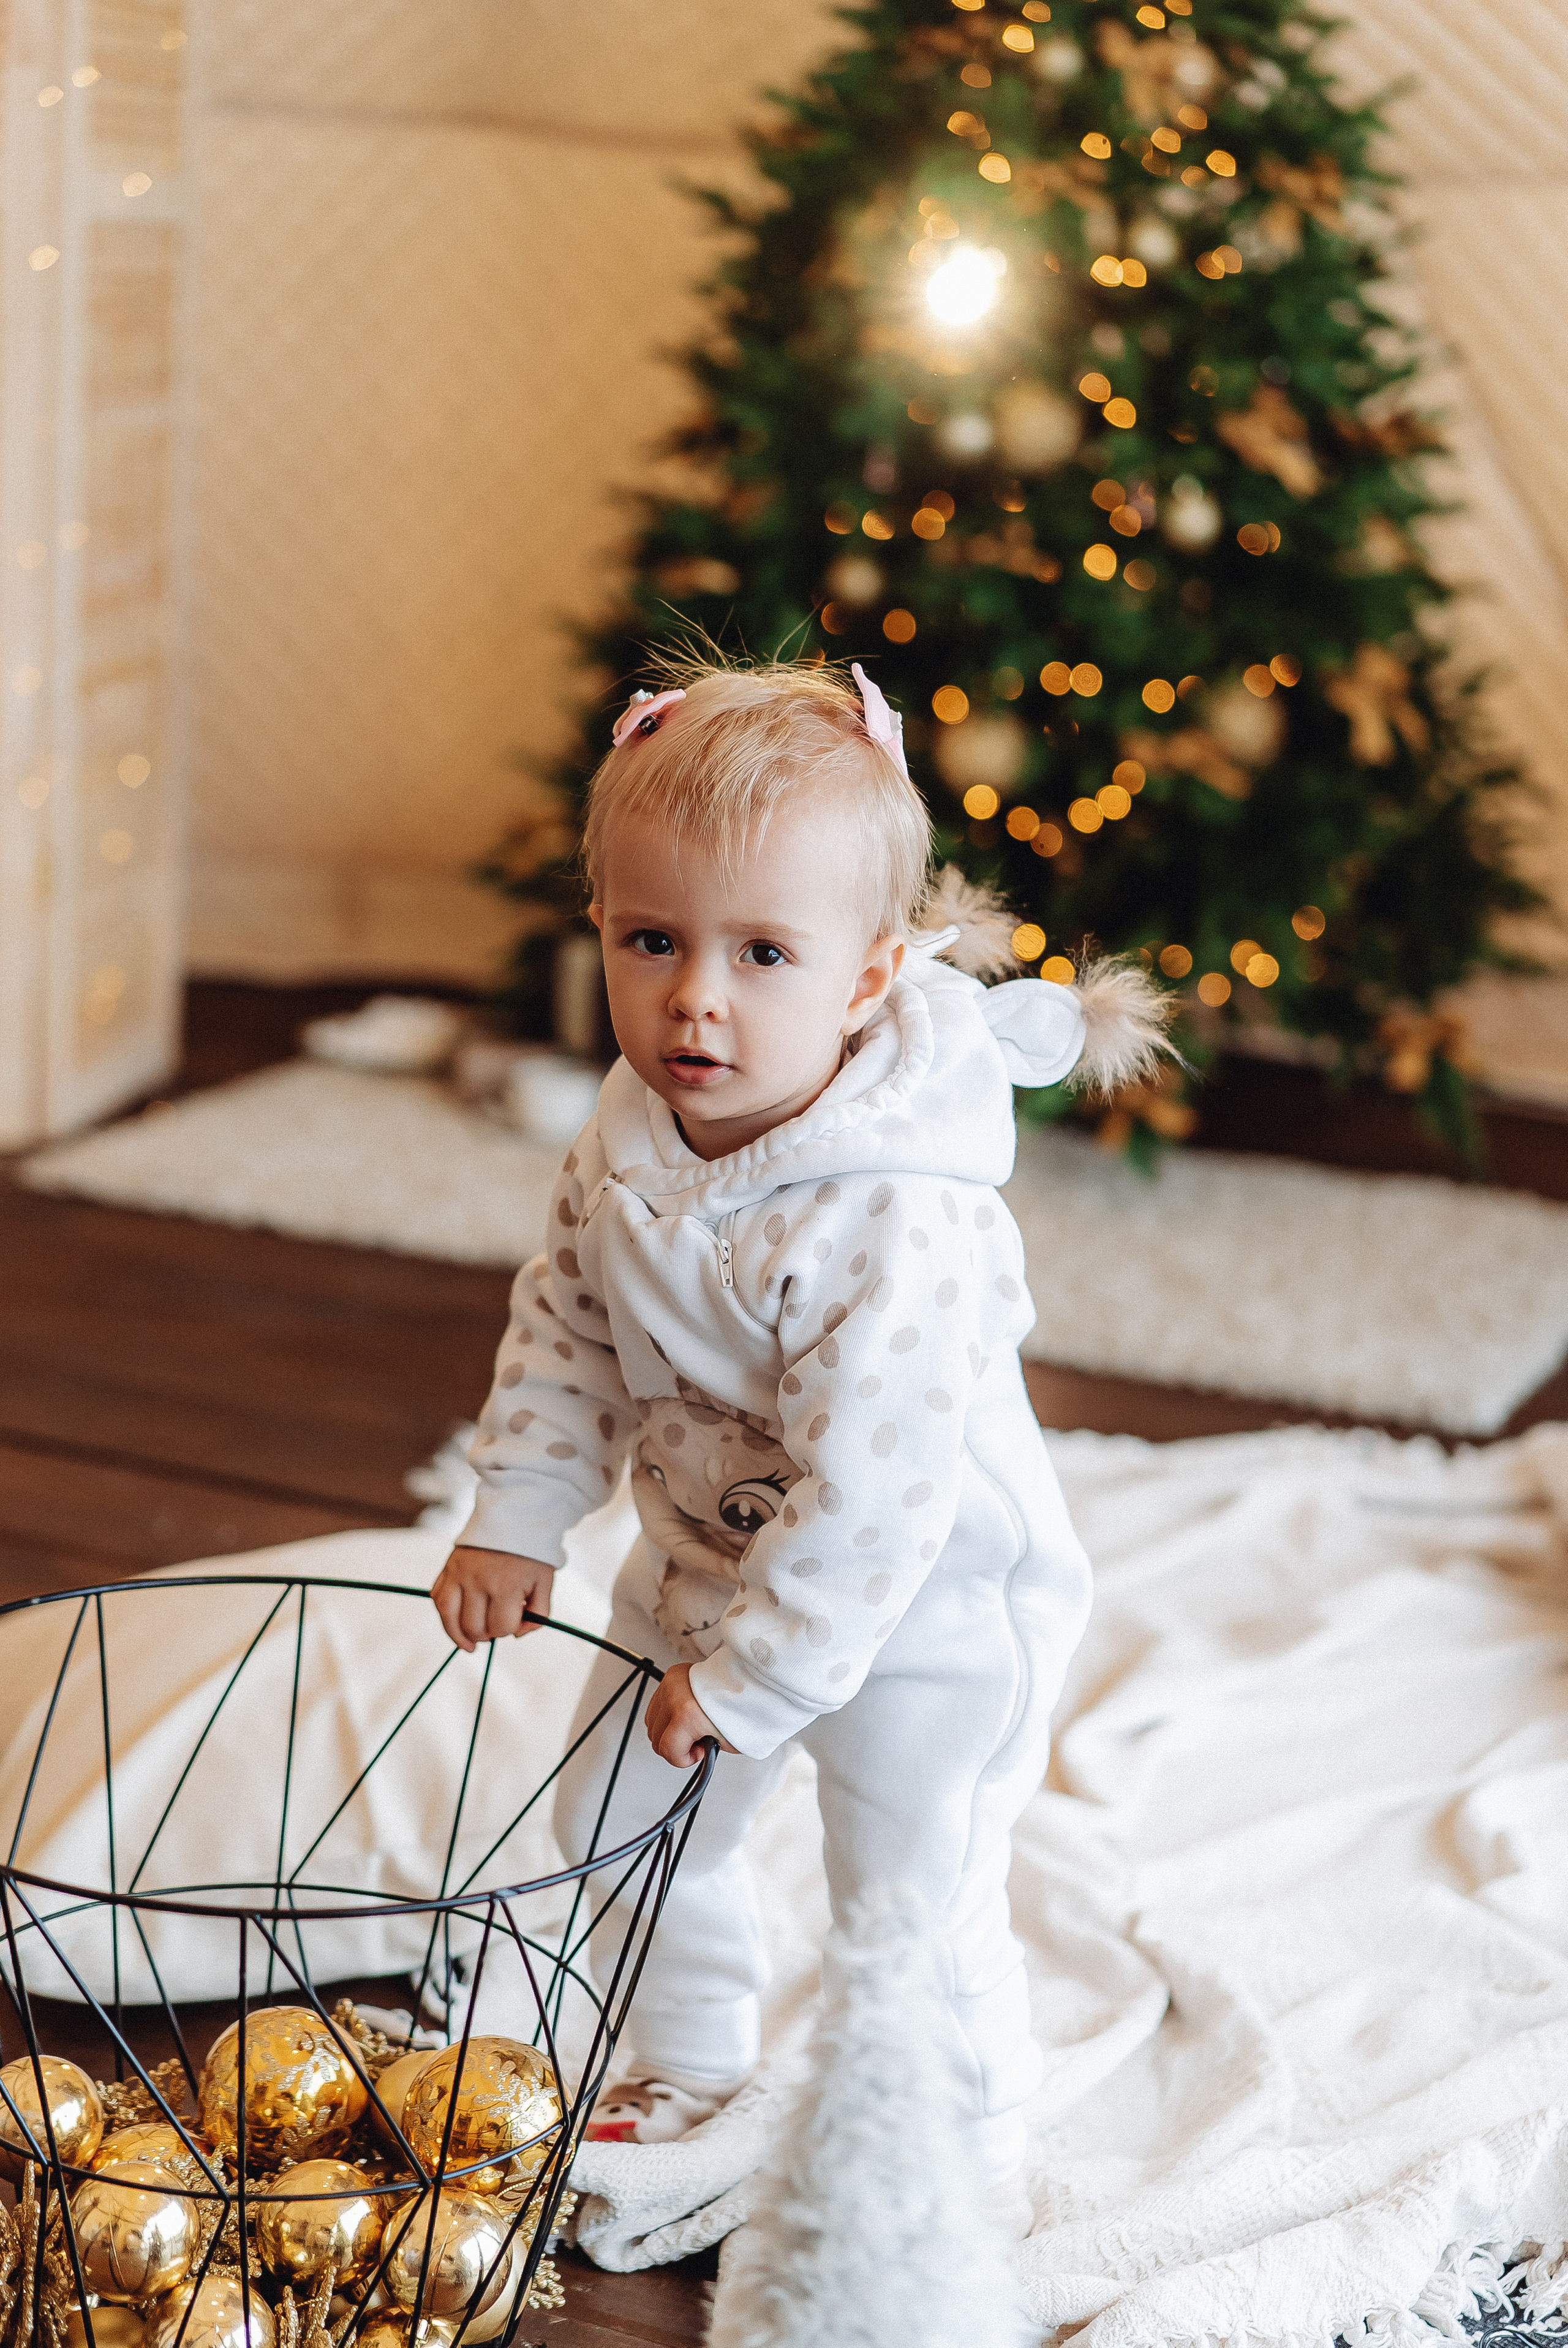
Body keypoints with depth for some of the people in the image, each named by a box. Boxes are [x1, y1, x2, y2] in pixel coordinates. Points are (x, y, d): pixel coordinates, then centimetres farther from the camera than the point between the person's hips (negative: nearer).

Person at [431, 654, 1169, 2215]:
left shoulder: (894, 1225, -38)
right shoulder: (631, 1133, -12)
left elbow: (874, 1494, -35)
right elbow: (566, 1322, 3)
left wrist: (748, 1677, -27)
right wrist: (517, 1518, 0)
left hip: (921, 1608, -8)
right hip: (707, 1561, 8)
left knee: (915, 1917, 7)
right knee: (625, 1829, 24)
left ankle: (958, 2173, 34)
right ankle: (686, 2076, 50)